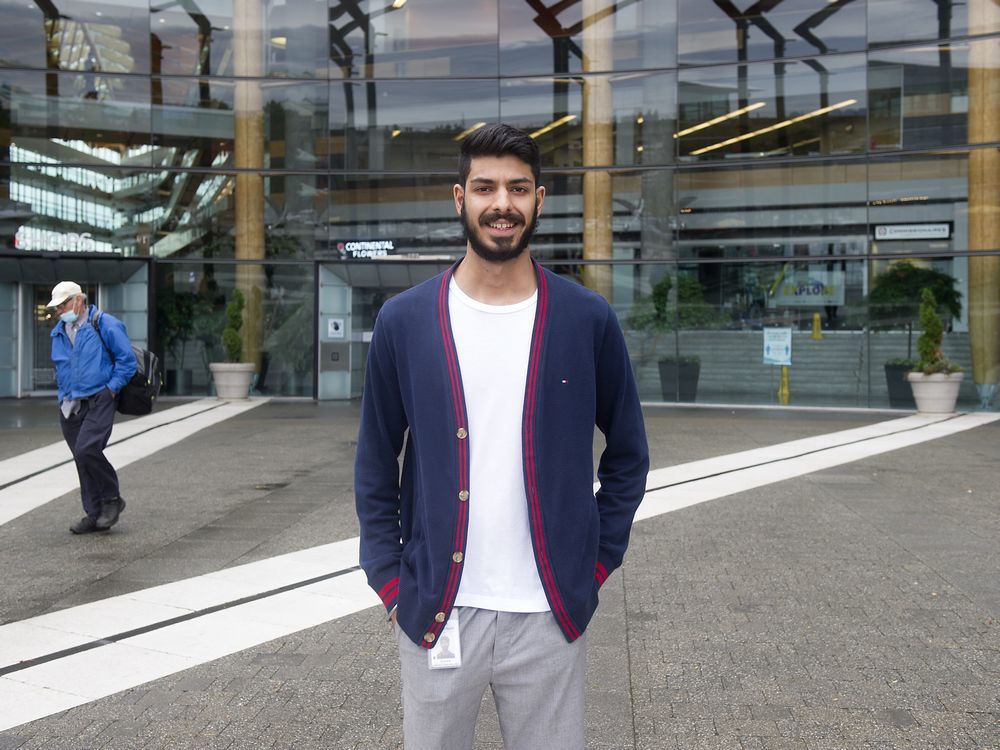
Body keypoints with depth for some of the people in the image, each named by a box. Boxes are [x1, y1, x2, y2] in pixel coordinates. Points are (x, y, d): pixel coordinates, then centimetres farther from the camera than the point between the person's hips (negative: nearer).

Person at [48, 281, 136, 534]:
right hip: (70, 406, 7)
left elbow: (127, 360, -7)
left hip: (98, 401, -7)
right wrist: (64, 396, 16)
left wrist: (111, 389, -11)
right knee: (82, 459, 7)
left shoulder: (105, 325, -6)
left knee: (86, 450, -22)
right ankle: (95, 515, 15)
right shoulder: (58, 332, 15)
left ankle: (112, 499, -1)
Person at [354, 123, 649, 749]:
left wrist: (599, 561, 2)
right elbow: (376, 465, 4)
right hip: (435, 613, 1)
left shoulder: (589, 320, -3)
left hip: (550, 616, 0)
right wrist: (389, 580, -1)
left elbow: (628, 454, 7)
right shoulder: (405, 321, -2)